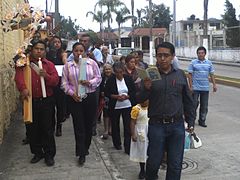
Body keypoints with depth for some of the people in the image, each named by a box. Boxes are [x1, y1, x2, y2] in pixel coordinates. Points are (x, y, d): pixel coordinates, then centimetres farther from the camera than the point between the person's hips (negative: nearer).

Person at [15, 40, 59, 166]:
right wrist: (23, 88, -31)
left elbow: (55, 81, -3)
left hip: (46, 101, -1)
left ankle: (49, 155, 16)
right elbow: (19, 77, -13)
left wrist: (46, 76, -23)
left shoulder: (49, 65, 6)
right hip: (30, 101, 1)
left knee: (47, 129, 3)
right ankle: (37, 153, 25)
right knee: (32, 129, 9)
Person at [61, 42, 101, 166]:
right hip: (75, 98, 0)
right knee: (78, 126, -1)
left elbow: (98, 78, 3)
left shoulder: (91, 63, 2)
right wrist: (72, 93, -12)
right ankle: (82, 154, 3)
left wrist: (89, 82, -16)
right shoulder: (67, 66, 4)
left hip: (90, 97, 1)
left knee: (89, 124, 8)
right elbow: (64, 83, 3)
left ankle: (85, 148, 27)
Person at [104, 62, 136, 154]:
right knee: (115, 126, 13)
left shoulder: (128, 79, -1)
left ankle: (127, 147, 2)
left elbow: (133, 92, 3)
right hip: (115, 107, 0)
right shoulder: (110, 80, -6)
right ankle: (117, 143, 34)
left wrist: (127, 96, -15)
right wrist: (116, 96, -18)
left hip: (127, 106, 0)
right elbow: (106, 93, -4)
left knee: (128, 126, -4)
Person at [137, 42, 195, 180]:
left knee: (175, 164, 10)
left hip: (177, 125, 2)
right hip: (157, 125, -1)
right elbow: (139, 100, -3)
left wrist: (191, 122, 9)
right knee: (154, 161, 9)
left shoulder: (180, 75, 4)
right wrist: (146, 89, -22)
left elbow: (188, 101, 10)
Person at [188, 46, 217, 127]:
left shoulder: (209, 63, 8)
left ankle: (202, 121, 19)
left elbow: (212, 74, 12)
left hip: (205, 88, 3)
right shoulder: (193, 63, -2)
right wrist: (190, 86, -9)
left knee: (204, 106, 8)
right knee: (194, 104, 1)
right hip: (195, 88, -3)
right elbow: (190, 75, -3)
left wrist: (214, 85, 4)